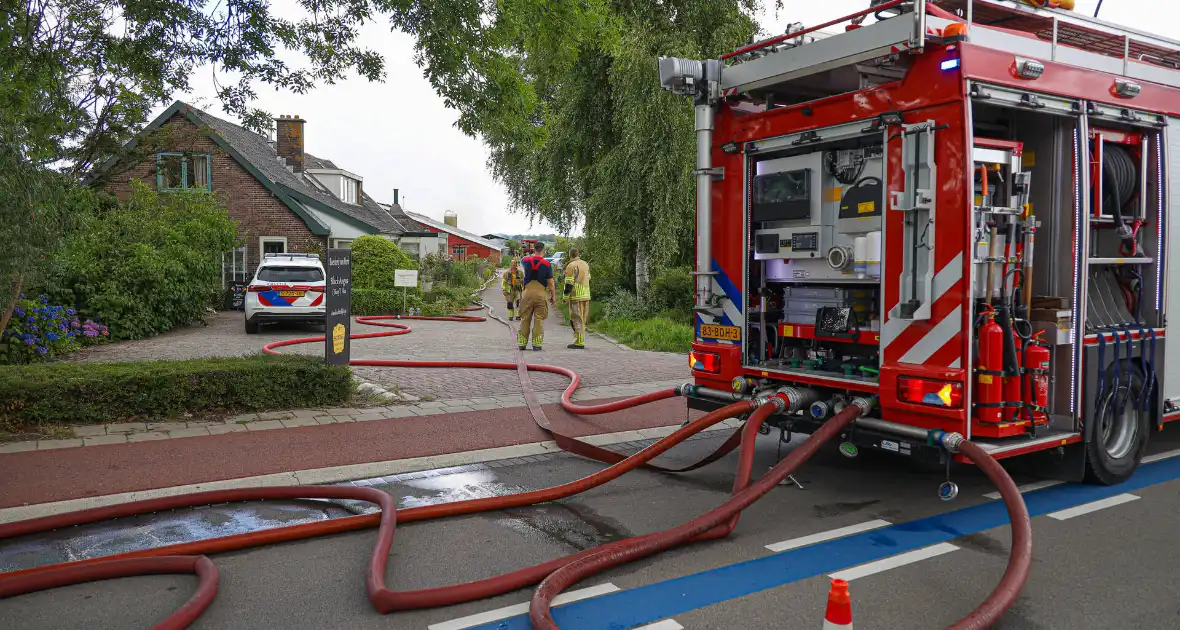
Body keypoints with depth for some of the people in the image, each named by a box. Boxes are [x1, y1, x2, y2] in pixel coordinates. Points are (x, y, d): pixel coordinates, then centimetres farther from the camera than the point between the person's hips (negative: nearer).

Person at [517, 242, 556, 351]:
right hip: (541, 294, -2)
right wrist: (553, 297, 4)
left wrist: (533, 255, 44)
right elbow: (551, 283, -4)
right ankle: (537, 344, -1)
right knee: (539, 320, 1)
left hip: (528, 292, 2)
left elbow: (522, 261, 30)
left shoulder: (527, 261, 2)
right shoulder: (547, 264, -5)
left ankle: (522, 343, 12)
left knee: (525, 319, 10)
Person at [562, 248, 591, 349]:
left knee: (577, 320, -4)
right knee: (582, 320, 14)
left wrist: (566, 297, -10)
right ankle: (580, 341, 18)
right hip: (586, 296, 7)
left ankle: (579, 343, -4)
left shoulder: (571, 266, -11)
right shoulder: (586, 264, 13)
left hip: (576, 296, -7)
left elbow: (569, 283, -14)